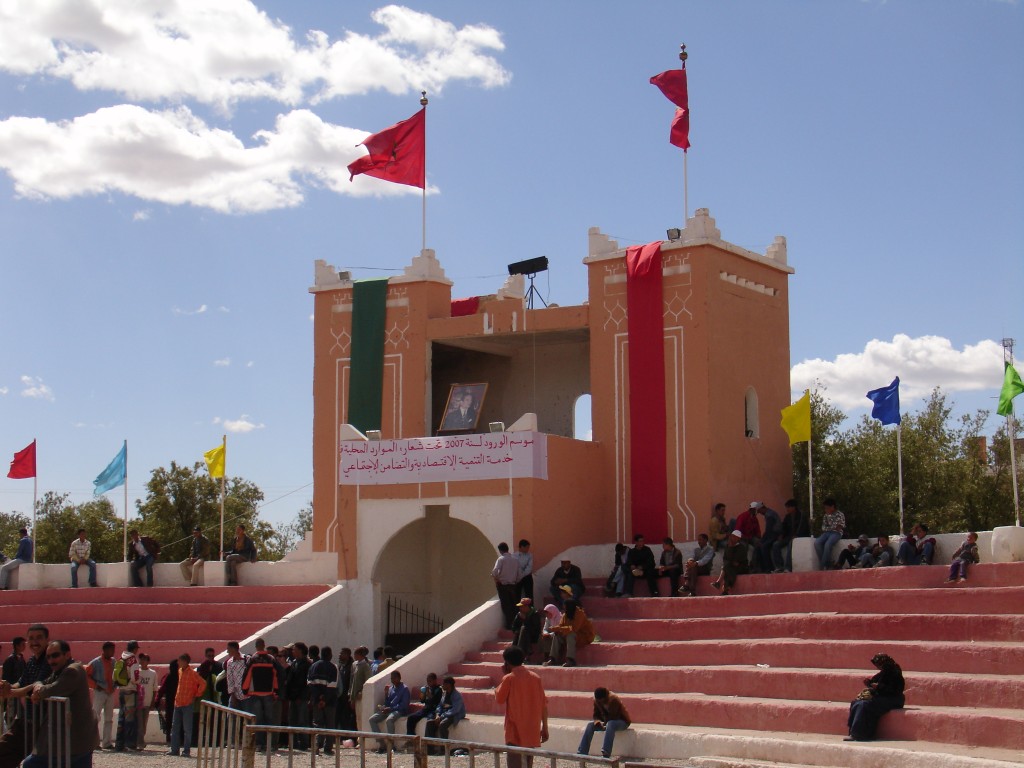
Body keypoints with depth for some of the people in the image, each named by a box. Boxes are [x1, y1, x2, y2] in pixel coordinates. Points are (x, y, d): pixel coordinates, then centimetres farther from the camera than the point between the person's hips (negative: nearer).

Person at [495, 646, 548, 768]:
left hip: (515, 733, -5)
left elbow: (499, 698, 3)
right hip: (532, 732, 5)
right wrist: (545, 727, 12)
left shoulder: (509, 678, -9)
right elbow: (544, 705, 5)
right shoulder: (535, 677, 5)